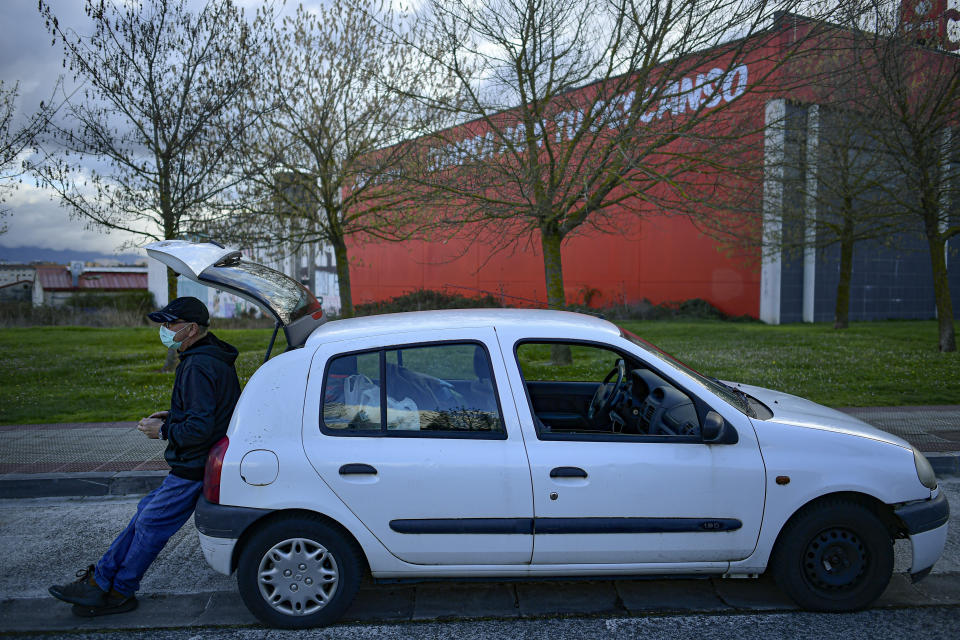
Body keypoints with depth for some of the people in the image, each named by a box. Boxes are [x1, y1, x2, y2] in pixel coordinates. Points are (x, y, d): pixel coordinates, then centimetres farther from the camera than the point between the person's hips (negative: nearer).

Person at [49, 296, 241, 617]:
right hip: (193, 466, 10)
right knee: (147, 511, 17)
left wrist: (164, 431, -12)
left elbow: (200, 428, -27)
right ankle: (100, 580, 27)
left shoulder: (198, 367, -23)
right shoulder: (214, 358, 10)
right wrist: (172, 417, 11)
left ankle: (119, 593, 21)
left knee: (151, 523, 4)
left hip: (193, 469, -10)